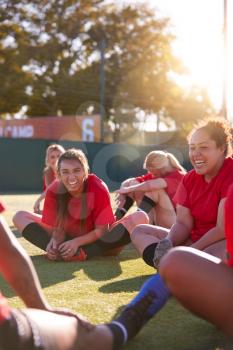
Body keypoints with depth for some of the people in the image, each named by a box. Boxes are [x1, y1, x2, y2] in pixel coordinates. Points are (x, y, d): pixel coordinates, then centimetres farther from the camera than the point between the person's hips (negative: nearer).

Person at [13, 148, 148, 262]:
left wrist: (76, 242, -34)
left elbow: (102, 230, -20)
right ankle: (58, 251, -32)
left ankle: (82, 253, -34)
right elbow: (59, 229, -11)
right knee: (20, 217, -10)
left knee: (140, 217, -30)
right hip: (69, 240, 2)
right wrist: (54, 241, -34)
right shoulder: (53, 191, -16)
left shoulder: (98, 188, -23)